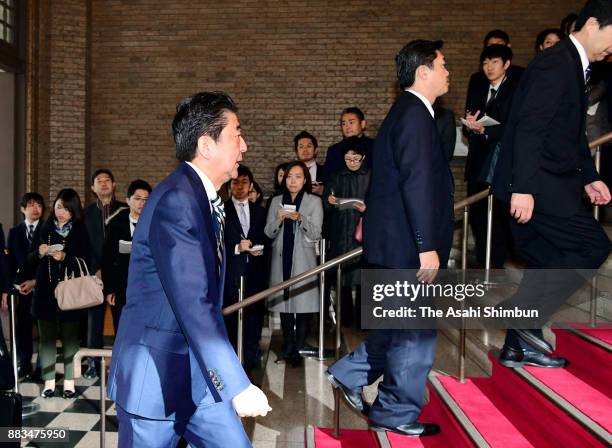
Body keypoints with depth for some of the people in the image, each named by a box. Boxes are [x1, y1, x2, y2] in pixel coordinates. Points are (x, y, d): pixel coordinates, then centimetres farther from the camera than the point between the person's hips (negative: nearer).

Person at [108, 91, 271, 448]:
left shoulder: (205, 199, 9)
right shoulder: (176, 201, -21)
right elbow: (193, 305, -28)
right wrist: (238, 386, -27)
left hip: (199, 376, 8)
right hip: (155, 378, -8)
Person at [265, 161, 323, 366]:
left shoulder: (314, 201, 3)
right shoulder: (276, 201, 12)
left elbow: (316, 234, -3)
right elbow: (268, 233, 8)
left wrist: (300, 218, -19)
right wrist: (279, 220, -11)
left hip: (303, 260, -3)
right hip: (281, 259, 3)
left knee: (303, 303, -7)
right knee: (283, 302, 4)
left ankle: (298, 349, 3)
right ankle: (287, 348, 14)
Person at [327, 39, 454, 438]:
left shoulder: (408, 113, 18)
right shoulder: (415, 115, -15)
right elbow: (417, 184, -22)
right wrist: (427, 247, -22)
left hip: (398, 241, 10)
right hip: (408, 244, -10)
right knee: (415, 331, 3)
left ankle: (352, 373, 28)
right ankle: (397, 414, 19)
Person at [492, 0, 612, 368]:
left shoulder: (575, 66, 20)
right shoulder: (557, 62, -11)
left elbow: (573, 133, 24)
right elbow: (529, 127, -21)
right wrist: (523, 187, -26)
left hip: (544, 180, 10)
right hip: (536, 182, -10)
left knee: (547, 261, 11)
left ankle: (518, 345, 20)